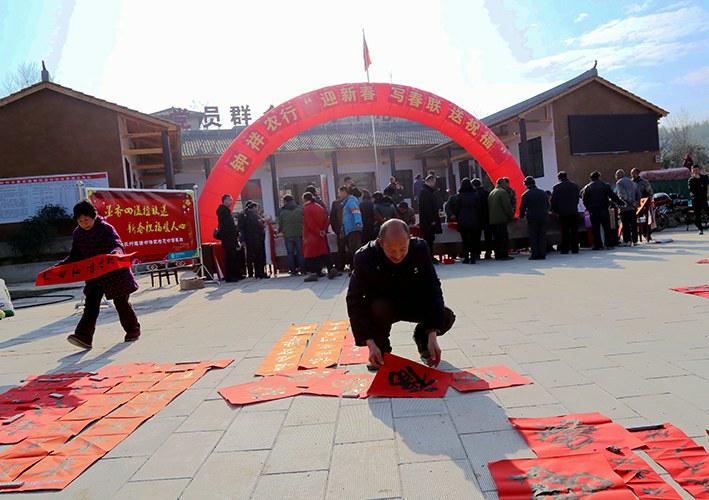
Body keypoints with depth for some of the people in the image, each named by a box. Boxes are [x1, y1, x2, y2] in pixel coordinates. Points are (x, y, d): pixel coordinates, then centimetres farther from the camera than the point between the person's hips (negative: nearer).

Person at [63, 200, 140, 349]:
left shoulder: (105, 228, -13)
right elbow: (75, 256, 14)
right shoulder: (77, 234, 6)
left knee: (121, 302, 7)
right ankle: (84, 337, -12)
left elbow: (118, 245, -23)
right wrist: (61, 265, 0)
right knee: (91, 305, -6)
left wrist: (115, 252, -45)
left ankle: (133, 330, 25)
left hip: (113, 272, -5)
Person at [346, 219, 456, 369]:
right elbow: (355, 301, -26)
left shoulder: (420, 248, -22)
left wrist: (432, 337, -30)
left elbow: (433, 289, -21)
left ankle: (421, 337, 13)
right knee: (379, 308, -36)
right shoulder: (365, 257, -28)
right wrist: (370, 344, -35)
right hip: (381, 306, -2)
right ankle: (382, 350, -5)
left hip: (413, 304, 2)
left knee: (447, 317, -22)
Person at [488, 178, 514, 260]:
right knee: (504, 238, -4)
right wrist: (511, 215, 0)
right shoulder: (503, 192, -9)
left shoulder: (491, 193, 16)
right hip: (501, 219, -8)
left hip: (492, 220, 8)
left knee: (496, 238, 10)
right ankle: (504, 255, -6)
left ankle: (497, 255, 12)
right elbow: (507, 206, -13)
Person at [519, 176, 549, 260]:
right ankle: (542, 254, 6)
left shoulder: (525, 195, -6)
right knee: (542, 236, 7)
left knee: (533, 237, 0)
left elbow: (522, 207, -6)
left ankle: (535, 254, -3)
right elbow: (548, 204, 17)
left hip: (532, 218, -4)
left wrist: (522, 215, 9)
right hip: (543, 217, 4)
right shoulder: (543, 193, 10)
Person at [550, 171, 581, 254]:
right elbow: (578, 198, 13)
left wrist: (555, 211, 9)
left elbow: (553, 201, -2)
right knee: (574, 231, 7)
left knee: (564, 232, 1)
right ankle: (575, 248, 8)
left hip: (562, 212, -3)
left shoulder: (556, 187, -4)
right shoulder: (575, 185, 8)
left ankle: (565, 249, 1)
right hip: (574, 212, 3)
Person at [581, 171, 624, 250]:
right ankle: (609, 244, 7)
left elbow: (584, 200, 2)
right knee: (607, 228, 7)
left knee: (595, 229, 4)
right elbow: (613, 196, 2)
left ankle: (598, 245, 2)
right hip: (604, 210, 0)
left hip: (593, 211, 0)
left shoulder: (587, 188, 3)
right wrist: (621, 203, 10)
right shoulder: (605, 186, 2)